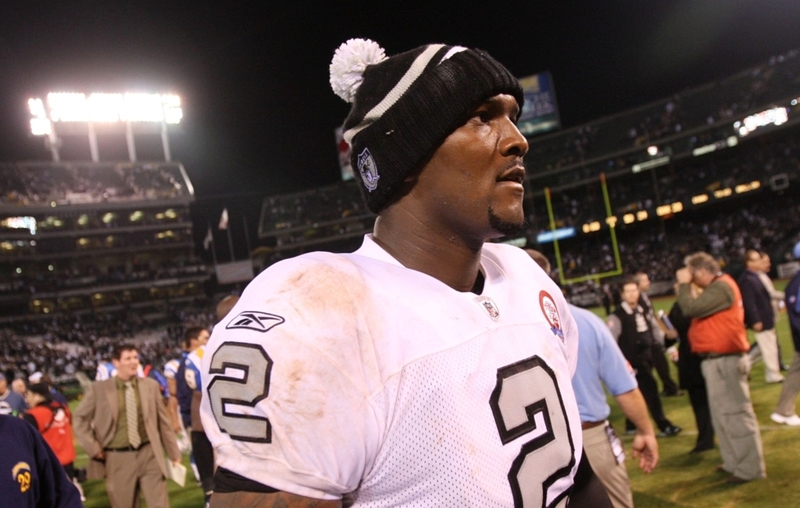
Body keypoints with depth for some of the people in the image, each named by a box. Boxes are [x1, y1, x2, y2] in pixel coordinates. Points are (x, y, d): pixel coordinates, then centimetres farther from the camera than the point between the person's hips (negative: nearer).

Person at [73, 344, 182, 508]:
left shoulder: (151, 385, 3)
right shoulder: (99, 389, -2)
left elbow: (163, 421, 7)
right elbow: (80, 418, 6)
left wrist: (174, 453, 10)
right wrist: (94, 448, -3)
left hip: (149, 455, 1)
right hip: (118, 459, -1)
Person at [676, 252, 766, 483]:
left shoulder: (721, 287, -18)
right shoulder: (717, 286, 16)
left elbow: (691, 309, -24)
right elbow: (698, 310, 13)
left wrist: (684, 284, -12)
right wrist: (687, 288, 4)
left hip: (725, 360, -11)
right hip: (718, 360, 11)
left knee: (735, 414, -4)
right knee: (723, 414, 17)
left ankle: (750, 468, 5)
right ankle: (734, 462, 27)